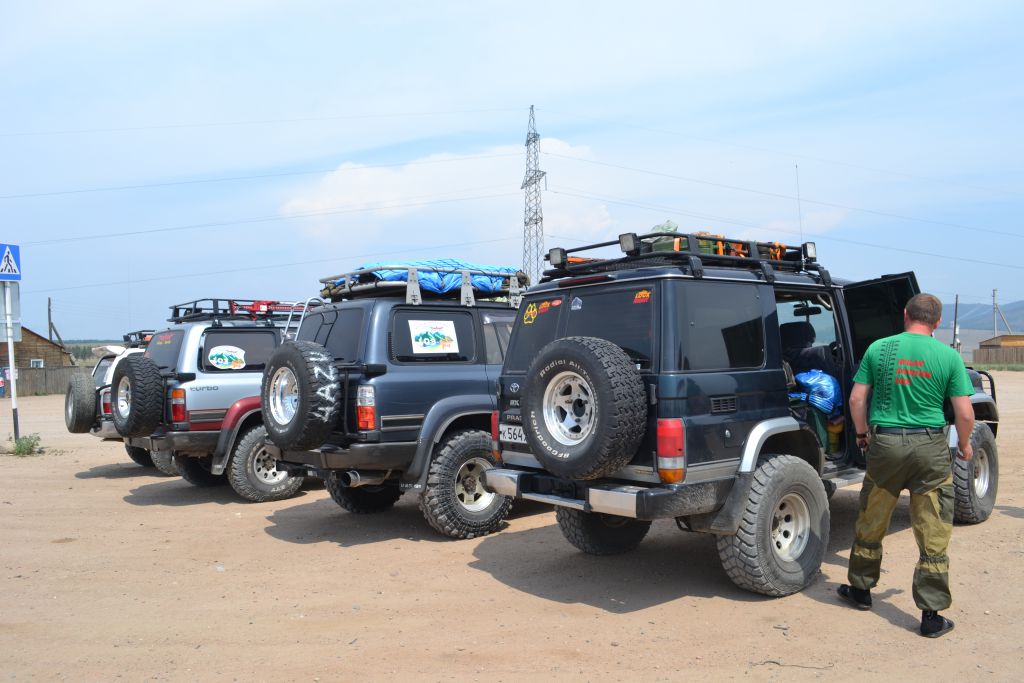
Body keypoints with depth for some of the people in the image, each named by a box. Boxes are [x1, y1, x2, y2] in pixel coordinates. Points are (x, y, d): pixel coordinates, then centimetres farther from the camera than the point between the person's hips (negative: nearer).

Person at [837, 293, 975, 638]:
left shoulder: (878, 349, -1)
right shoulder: (948, 356, -4)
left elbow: (857, 399, 0)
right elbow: (965, 414, -5)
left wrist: (862, 434, 15)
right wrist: (964, 446, 13)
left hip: (884, 443, 1)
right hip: (931, 447, -1)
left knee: (870, 525, 17)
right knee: (933, 536, 7)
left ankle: (860, 589, 32)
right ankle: (931, 615, 12)